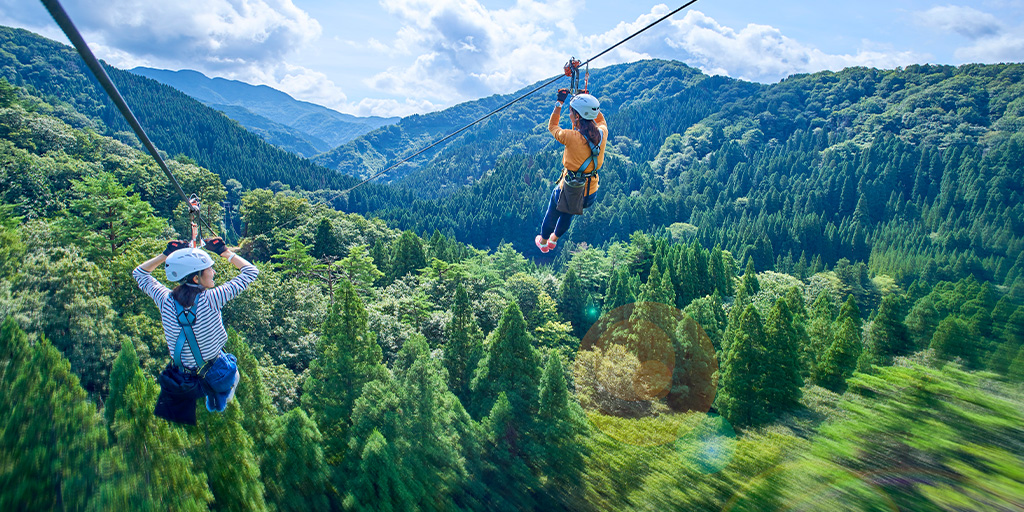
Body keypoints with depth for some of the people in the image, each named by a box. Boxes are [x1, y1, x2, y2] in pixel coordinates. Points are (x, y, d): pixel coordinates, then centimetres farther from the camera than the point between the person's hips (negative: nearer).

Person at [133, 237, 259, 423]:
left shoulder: (166, 300, -17)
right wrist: (225, 252, -8)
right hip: (216, 377, -3)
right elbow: (250, 271, -16)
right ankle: (220, 401, 38)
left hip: (181, 378, 4)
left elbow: (139, 273, 4)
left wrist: (166, 254, -2)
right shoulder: (211, 299, -27)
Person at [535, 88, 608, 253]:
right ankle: (554, 239, 58)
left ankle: (543, 242, 51)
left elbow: (552, 127, -8)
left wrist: (559, 103, -2)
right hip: (591, 193, 5)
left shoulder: (572, 137, -29)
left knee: (552, 214, 28)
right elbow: (601, 119, 13)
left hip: (569, 189, -5)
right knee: (567, 214, 34)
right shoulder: (602, 133, -15)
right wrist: (589, 102, 10)